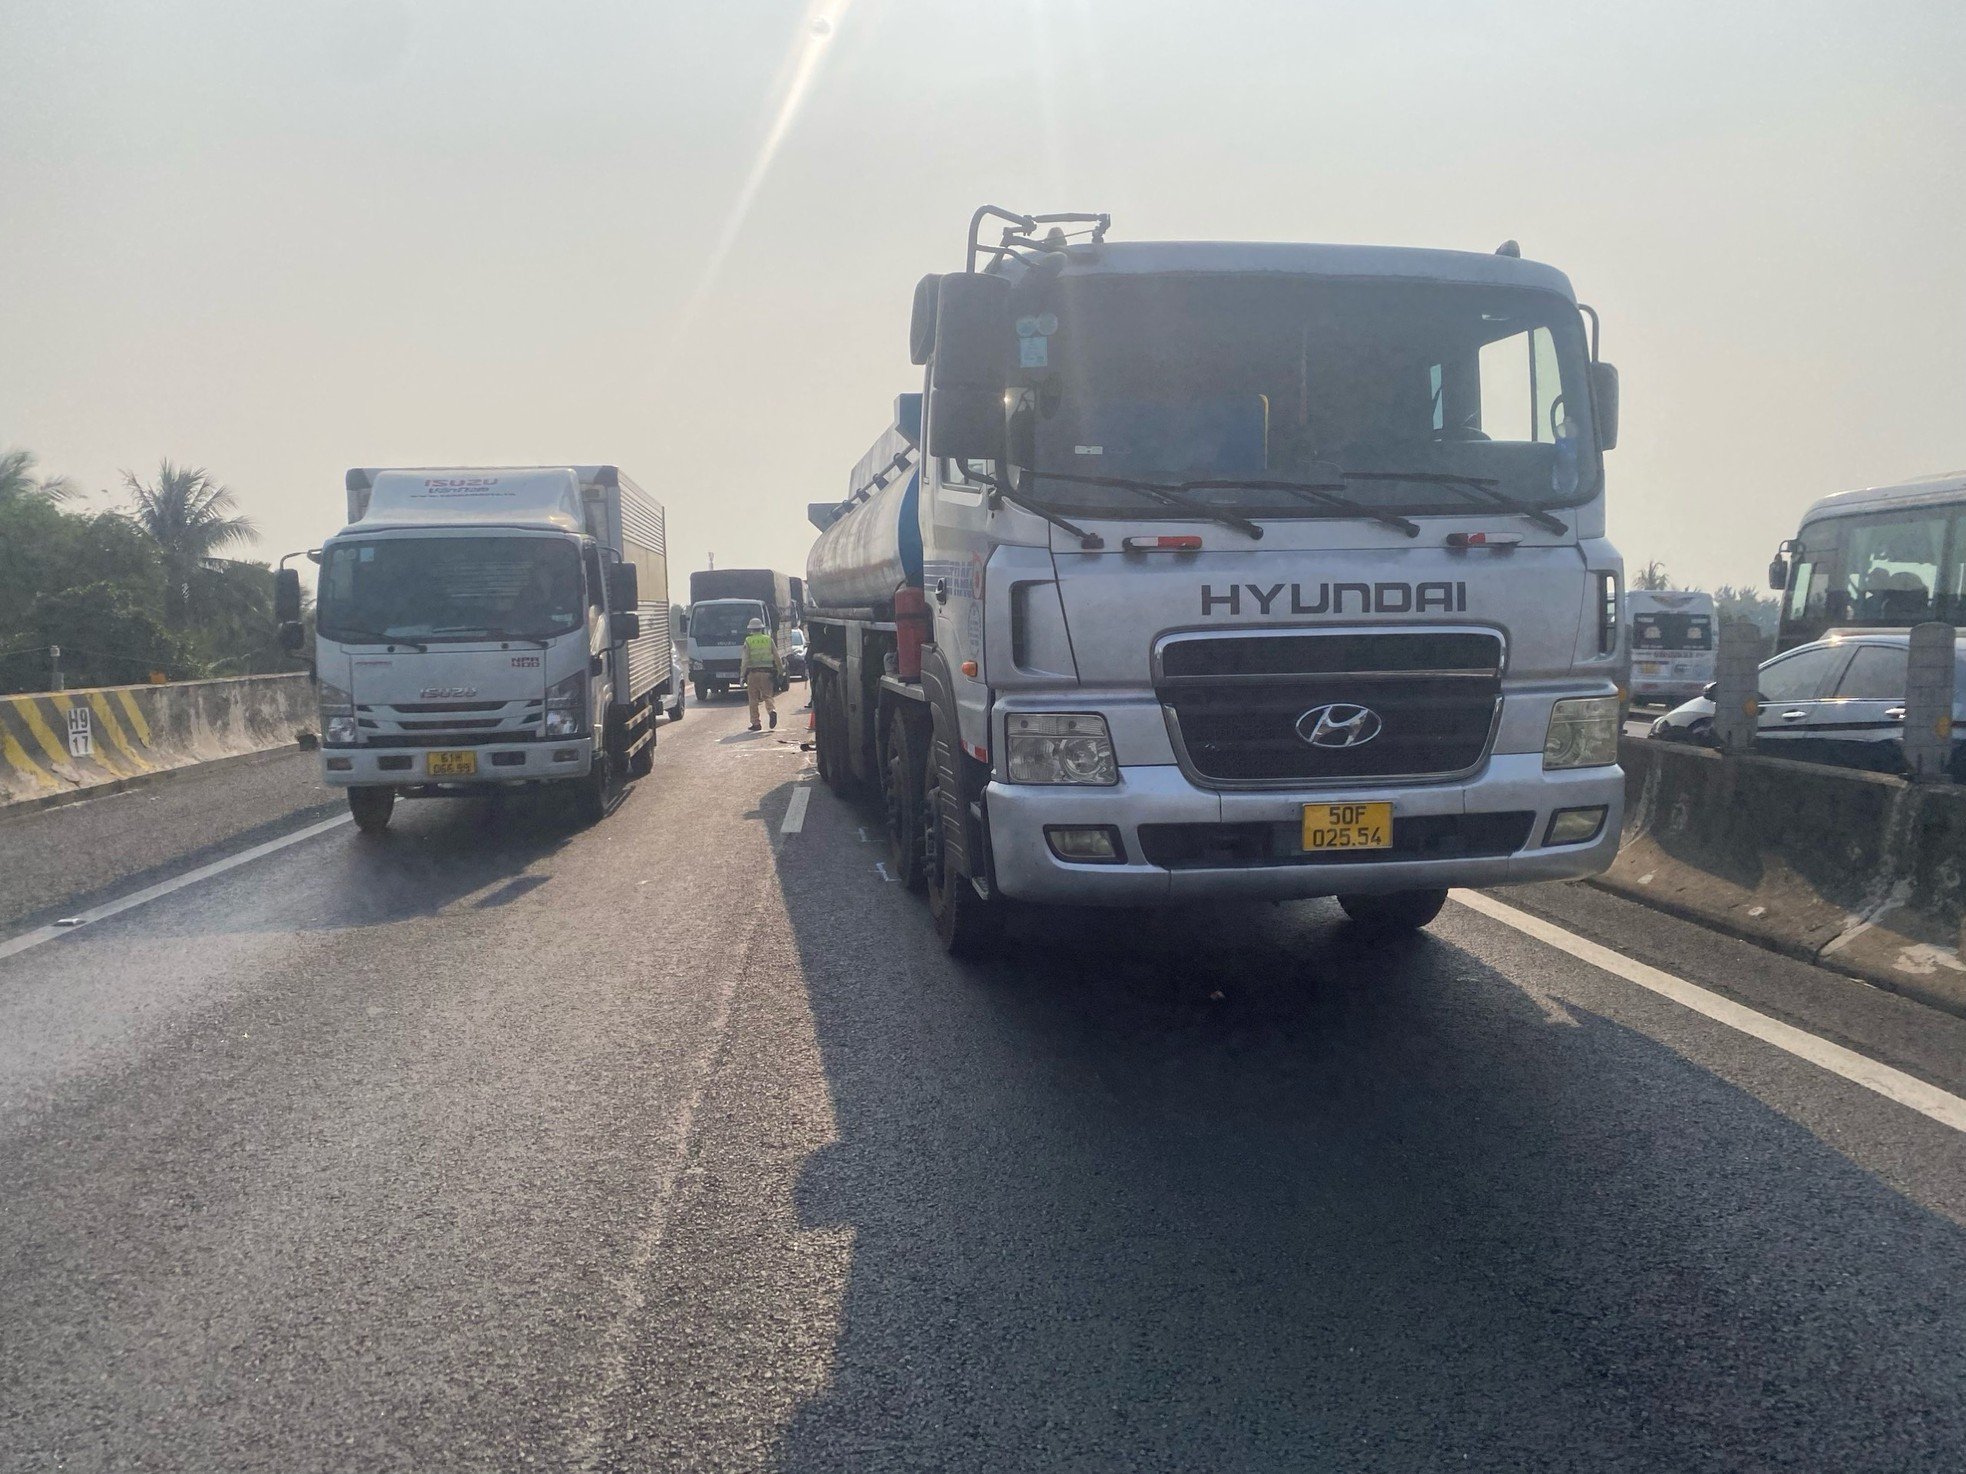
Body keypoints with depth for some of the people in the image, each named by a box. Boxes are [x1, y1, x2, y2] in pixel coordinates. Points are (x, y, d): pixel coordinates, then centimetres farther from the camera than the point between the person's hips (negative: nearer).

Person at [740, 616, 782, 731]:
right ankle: (773, 710, -22)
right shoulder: (769, 640, 7)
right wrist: (780, 670, 20)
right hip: (767, 672, 2)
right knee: (767, 696, 7)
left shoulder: (748, 641, 0)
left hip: (752, 672, -2)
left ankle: (755, 723, 6)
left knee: (753, 699, 6)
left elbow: (745, 660, -5)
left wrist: (743, 675, -3)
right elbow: (777, 657, 8)